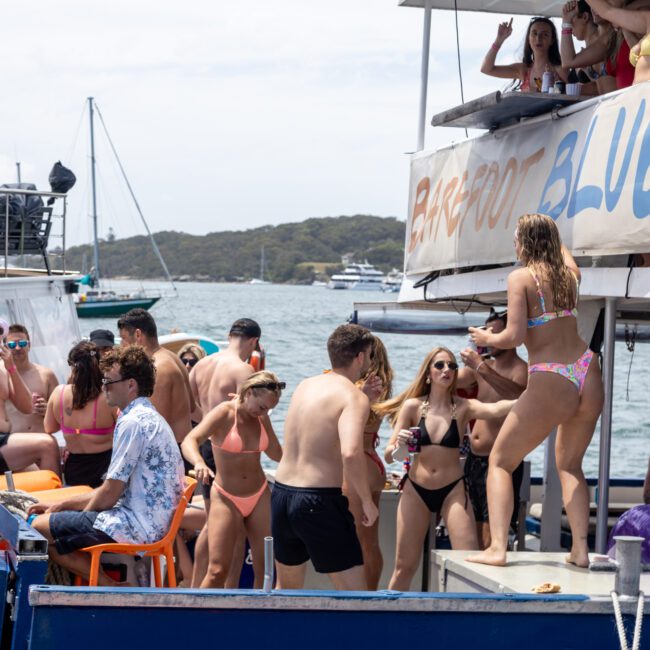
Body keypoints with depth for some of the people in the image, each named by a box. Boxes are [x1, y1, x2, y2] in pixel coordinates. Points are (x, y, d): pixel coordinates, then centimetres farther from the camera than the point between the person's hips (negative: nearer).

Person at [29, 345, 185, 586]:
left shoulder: (132, 422, -15)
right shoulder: (150, 417, 17)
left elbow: (109, 495, -14)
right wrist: (61, 506, 19)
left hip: (136, 526, -11)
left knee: (38, 528, -8)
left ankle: (110, 588, -6)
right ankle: (115, 590, 8)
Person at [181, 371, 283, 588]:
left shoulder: (261, 417, 4)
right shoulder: (224, 413, -14)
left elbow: (277, 454, 10)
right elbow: (189, 441, -28)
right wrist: (198, 462, -49)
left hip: (259, 496, 5)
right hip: (227, 499, -5)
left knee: (266, 569, 3)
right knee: (217, 571, -10)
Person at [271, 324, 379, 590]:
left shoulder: (304, 386, 12)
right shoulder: (354, 397, -10)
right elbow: (351, 453, -27)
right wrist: (367, 502, -14)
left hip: (281, 494, 8)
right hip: (319, 501, -8)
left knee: (286, 588, 24)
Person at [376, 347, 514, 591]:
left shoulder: (463, 407, -3)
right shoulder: (412, 406, -1)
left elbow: (495, 409, -24)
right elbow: (389, 455, 0)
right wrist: (398, 445, -23)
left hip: (453, 490, 0)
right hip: (416, 490, 1)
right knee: (404, 566, 4)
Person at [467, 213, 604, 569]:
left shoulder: (521, 277, -6)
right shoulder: (569, 273, 12)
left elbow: (515, 336, -14)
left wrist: (487, 338, 6)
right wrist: (551, 235, 57)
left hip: (550, 384, -6)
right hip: (587, 375, 6)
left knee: (500, 461, 9)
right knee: (570, 464, 22)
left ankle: (497, 548, -4)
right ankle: (580, 549, 9)